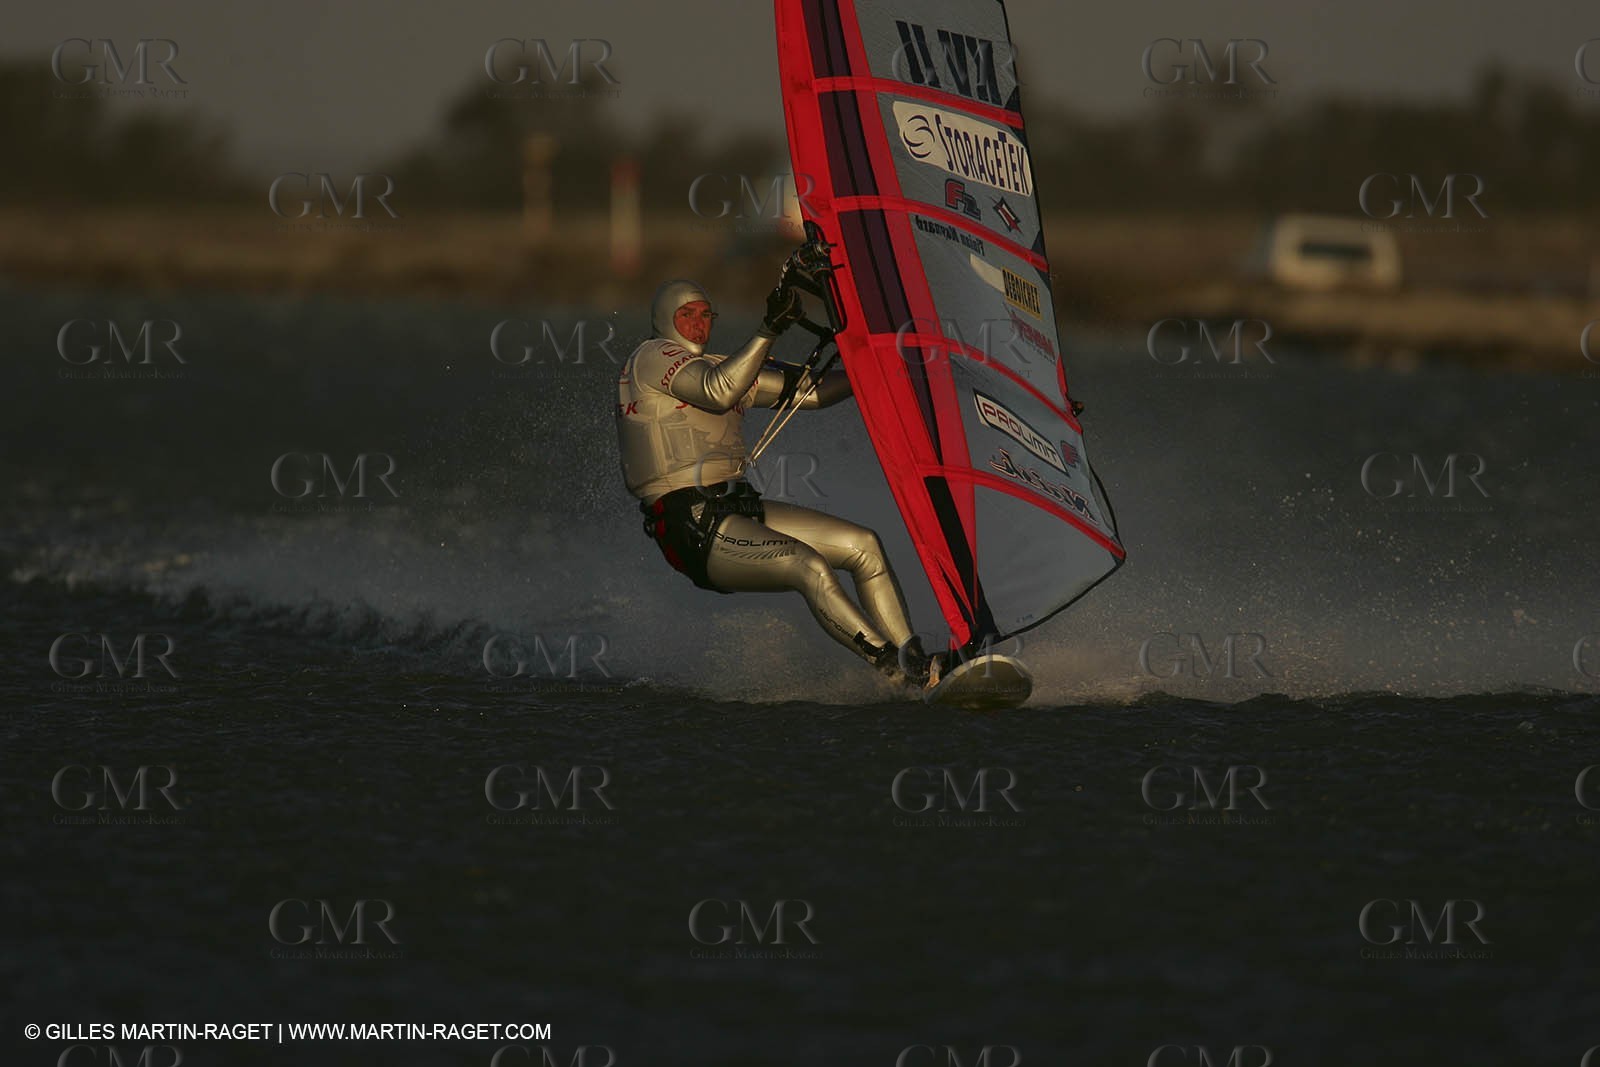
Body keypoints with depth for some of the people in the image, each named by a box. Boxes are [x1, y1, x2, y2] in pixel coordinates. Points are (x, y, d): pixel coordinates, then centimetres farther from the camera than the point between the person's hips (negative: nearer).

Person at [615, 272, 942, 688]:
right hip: (694, 529, -9)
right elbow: (717, 393, -23)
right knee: (808, 565, -26)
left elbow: (809, 391, 19)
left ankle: (912, 658, -5)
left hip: (739, 510, 9)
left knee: (863, 545, 0)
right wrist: (769, 330, -27)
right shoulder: (651, 358, -4)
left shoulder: (721, 368, 21)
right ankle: (899, 670, -29)